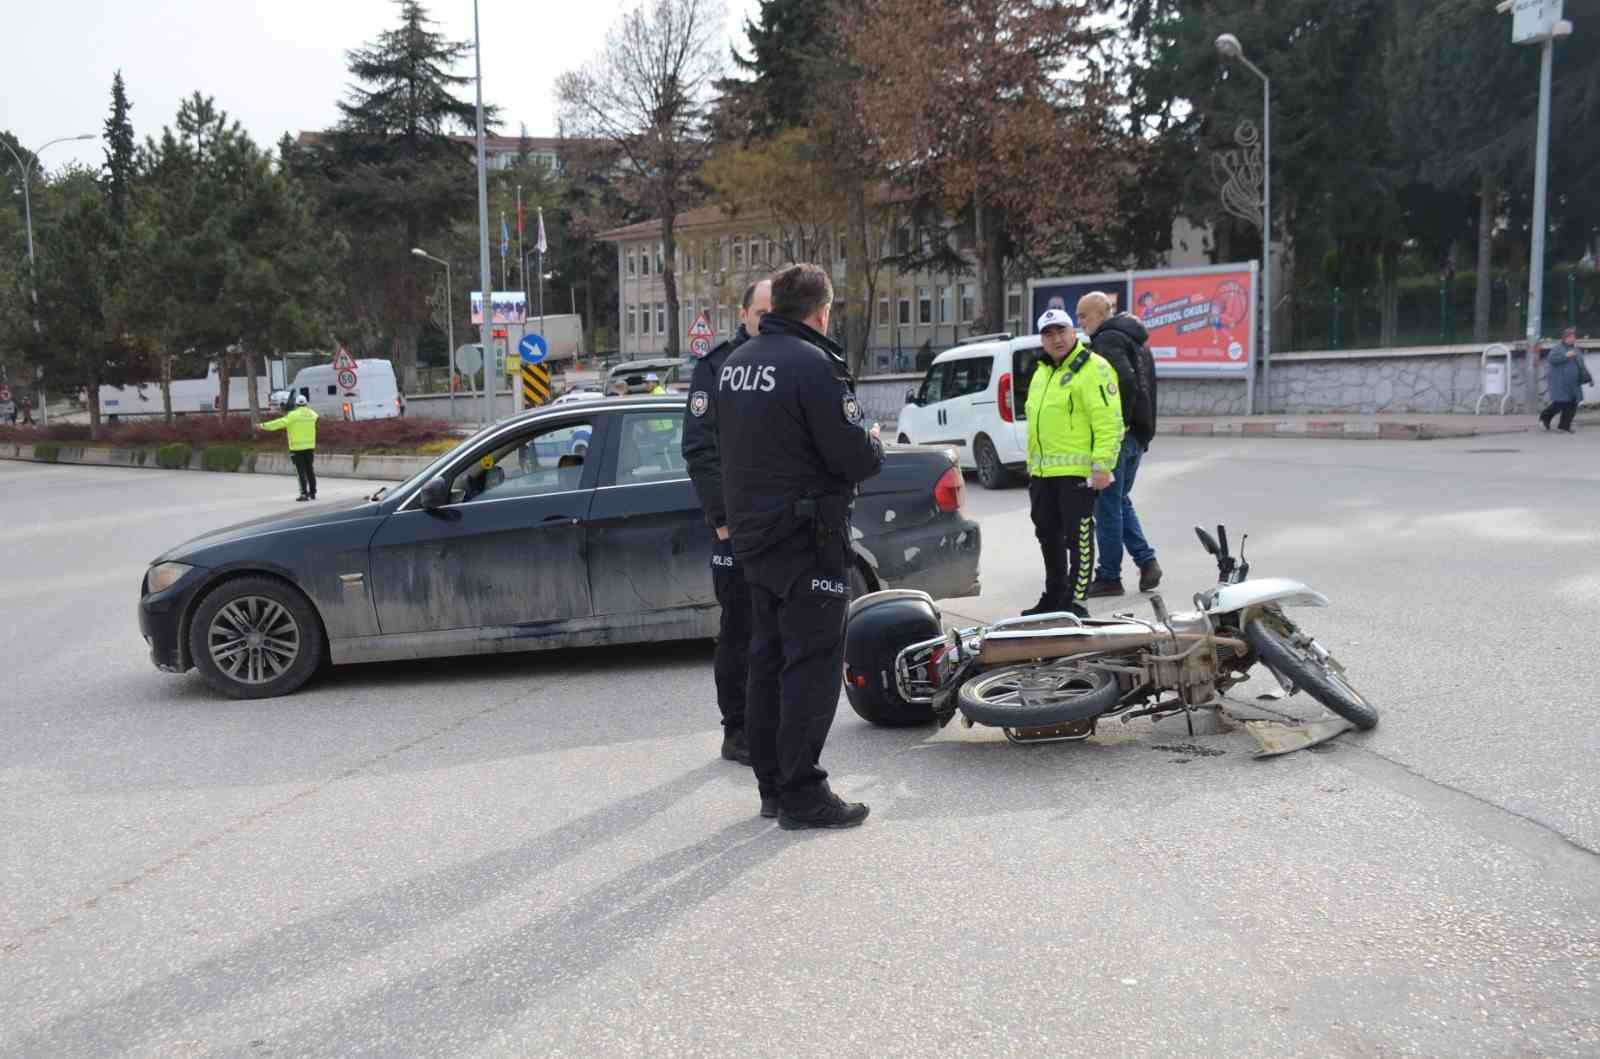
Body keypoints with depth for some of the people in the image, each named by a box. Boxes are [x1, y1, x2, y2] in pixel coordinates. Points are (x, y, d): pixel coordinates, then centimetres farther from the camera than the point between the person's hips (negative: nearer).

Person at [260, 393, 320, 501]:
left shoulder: (293, 415, -12)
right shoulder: (311, 414, 4)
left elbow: (280, 423, -15)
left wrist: (265, 425, -9)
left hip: (297, 448, -5)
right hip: (310, 447, 5)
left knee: (301, 471, -3)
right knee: (309, 470, 15)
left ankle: (304, 493, -6)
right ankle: (312, 492, 20)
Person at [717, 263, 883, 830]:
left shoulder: (735, 363, 10)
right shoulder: (814, 365, -17)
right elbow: (855, 458, -19)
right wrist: (874, 442, 1)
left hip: (752, 533, 9)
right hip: (808, 537, -9)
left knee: (768, 661, 15)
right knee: (813, 664, -2)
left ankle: (772, 784, 23)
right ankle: (802, 794, 3)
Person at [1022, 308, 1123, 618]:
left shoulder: (1093, 368, -9)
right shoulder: (1042, 372, 19)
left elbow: (1109, 421, -16)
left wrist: (1102, 465, -22)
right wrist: (1032, 464, 24)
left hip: (1077, 471, -9)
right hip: (1042, 473, 9)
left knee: (1078, 538, -4)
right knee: (1048, 537, 15)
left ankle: (1076, 602, 2)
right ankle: (1054, 598, 28)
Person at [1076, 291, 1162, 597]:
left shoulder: (1107, 339, -13)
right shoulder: (1134, 338, 18)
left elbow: (1125, 380, -29)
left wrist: (1120, 421, -20)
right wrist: (1139, 428, 19)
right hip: (1138, 432, 10)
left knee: (1107, 505, -2)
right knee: (1120, 500, 19)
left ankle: (1109, 577, 4)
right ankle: (1147, 561, 12)